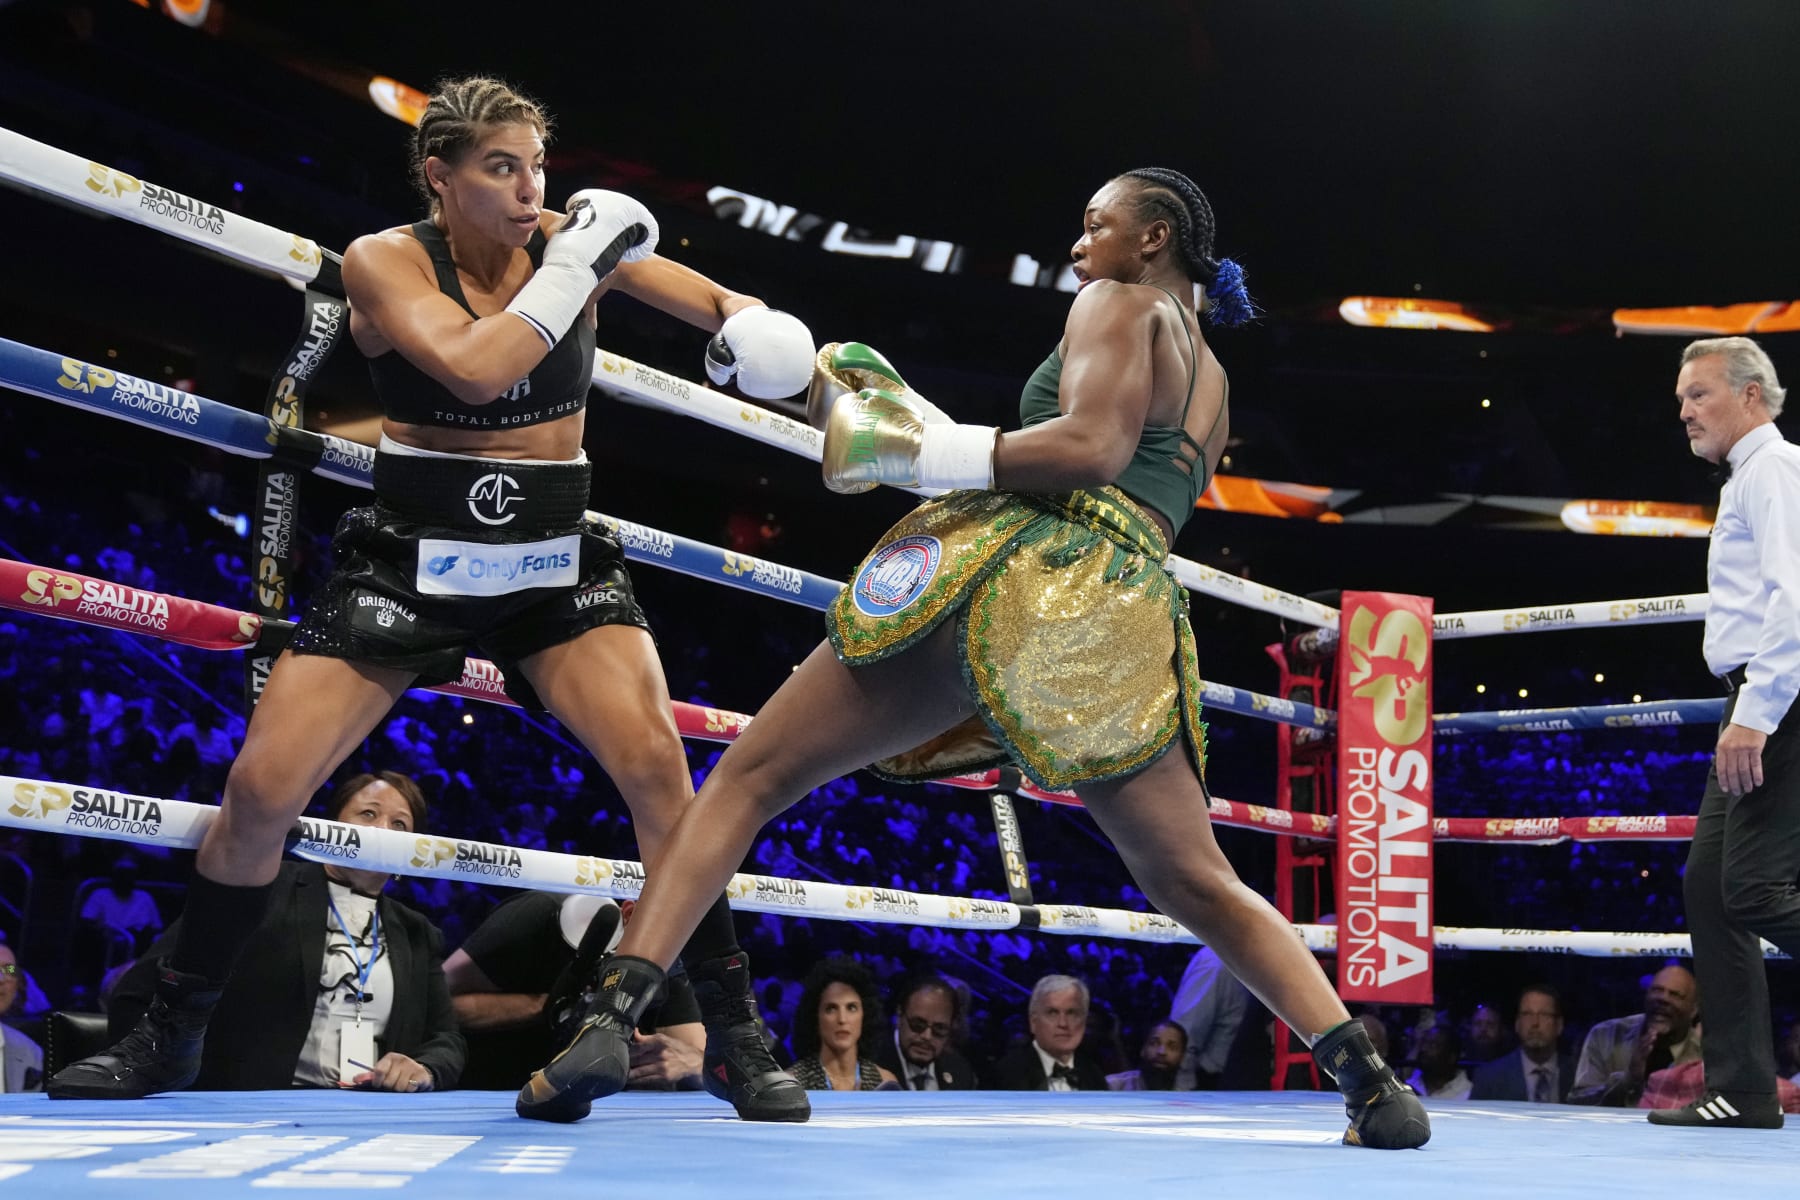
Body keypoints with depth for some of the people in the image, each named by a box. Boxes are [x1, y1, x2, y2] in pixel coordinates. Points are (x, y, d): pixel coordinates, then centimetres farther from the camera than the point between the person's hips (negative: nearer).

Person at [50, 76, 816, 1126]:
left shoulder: (569, 237, -2)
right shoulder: (384, 261, -9)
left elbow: (712, 303, 3)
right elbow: (476, 367, -27)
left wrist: (750, 321, -20)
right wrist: (577, 264, -22)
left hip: (557, 560, 1)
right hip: (410, 558, -1)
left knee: (656, 761, -21)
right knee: (263, 785, -6)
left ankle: (734, 1037, -7)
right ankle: (170, 1036, 16)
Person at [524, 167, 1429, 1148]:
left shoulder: (1118, 304, 10)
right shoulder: (1213, 383, 31)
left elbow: (1091, 447, -9)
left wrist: (922, 452, -7)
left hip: (1012, 569, -6)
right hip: (1132, 620, 6)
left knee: (750, 776, 1)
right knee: (1198, 885, 19)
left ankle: (613, 1019, -12)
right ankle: (1368, 1077, 4)